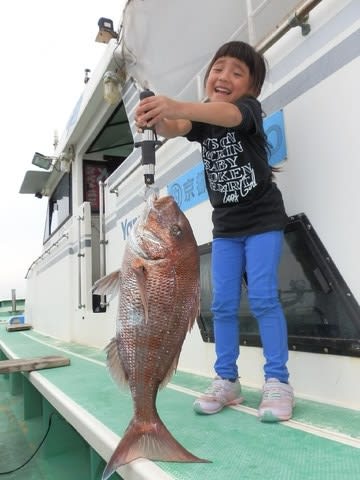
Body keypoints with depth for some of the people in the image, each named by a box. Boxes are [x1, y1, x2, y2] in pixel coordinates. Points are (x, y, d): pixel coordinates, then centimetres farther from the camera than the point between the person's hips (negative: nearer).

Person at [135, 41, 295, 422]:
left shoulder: (249, 109, -10)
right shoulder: (201, 119, 3)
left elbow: (226, 114, -35)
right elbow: (175, 128, -19)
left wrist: (175, 106, -53)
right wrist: (156, 120, -43)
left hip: (263, 219, -4)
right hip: (225, 226, 5)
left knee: (263, 298, -11)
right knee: (223, 304, 2)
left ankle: (277, 382, 1)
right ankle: (226, 381, 11)